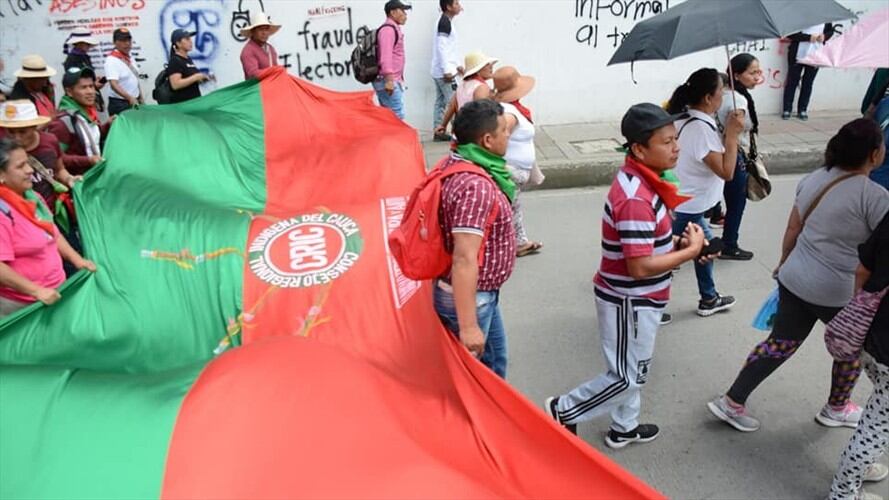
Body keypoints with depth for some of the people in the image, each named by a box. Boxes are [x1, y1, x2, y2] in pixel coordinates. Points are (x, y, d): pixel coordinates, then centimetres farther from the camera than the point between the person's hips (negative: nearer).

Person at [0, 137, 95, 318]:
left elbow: (53, 234, 19)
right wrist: (36, 291, -26)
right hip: (22, 305, -8)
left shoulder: (32, 197, 8)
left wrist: (77, 260, 9)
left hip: (55, 292, 8)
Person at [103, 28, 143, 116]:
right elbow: (114, 84, -25)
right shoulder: (112, 60, -15)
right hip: (119, 104, -7)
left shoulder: (129, 57, 9)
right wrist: (129, 98, -38)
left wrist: (140, 97, 17)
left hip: (134, 101, 7)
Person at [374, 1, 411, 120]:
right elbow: (385, 56, -21)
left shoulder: (393, 29, 22)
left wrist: (399, 79, 26)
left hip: (393, 80, 10)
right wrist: (389, 80, -28)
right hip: (387, 81, -10)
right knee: (397, 116, -15)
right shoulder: (388, 29, -10)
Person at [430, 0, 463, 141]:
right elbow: (442, 48, -21)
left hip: (439, 72, 10)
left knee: (440, 102, 10)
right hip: (444, 72, -10)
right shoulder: (445, 22, -14)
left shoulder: (446, 22, 17)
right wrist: (447, 71, -23)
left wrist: (457, 65, 21)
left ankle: (438, 132, 13)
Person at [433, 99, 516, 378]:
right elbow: (464, 259, -33)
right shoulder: (476, 186, -30)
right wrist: (468, 325, -31)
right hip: (469, 297, -10)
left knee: (494, 356, 26)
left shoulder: (455, 162, 1)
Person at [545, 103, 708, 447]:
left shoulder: (640, 181, 2)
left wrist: (677, 243, -2)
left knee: (634, 371, 23)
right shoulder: (636, 198, -29)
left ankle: (624, 428, 42)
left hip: (636, 298, 10)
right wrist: (690, 252, -18)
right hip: (629, 301, -10)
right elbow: (640, 267, -29)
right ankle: (562, 410, 21)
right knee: (626, 378, 6)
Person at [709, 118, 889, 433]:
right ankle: (836, 409, 40)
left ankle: (732, 401, 18)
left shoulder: (814, 179, 2)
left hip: (794, 281, 6)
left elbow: (793, 229, 10)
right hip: (840, 294, -6)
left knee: (781, 344, 17)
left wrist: (785, 264, 22)